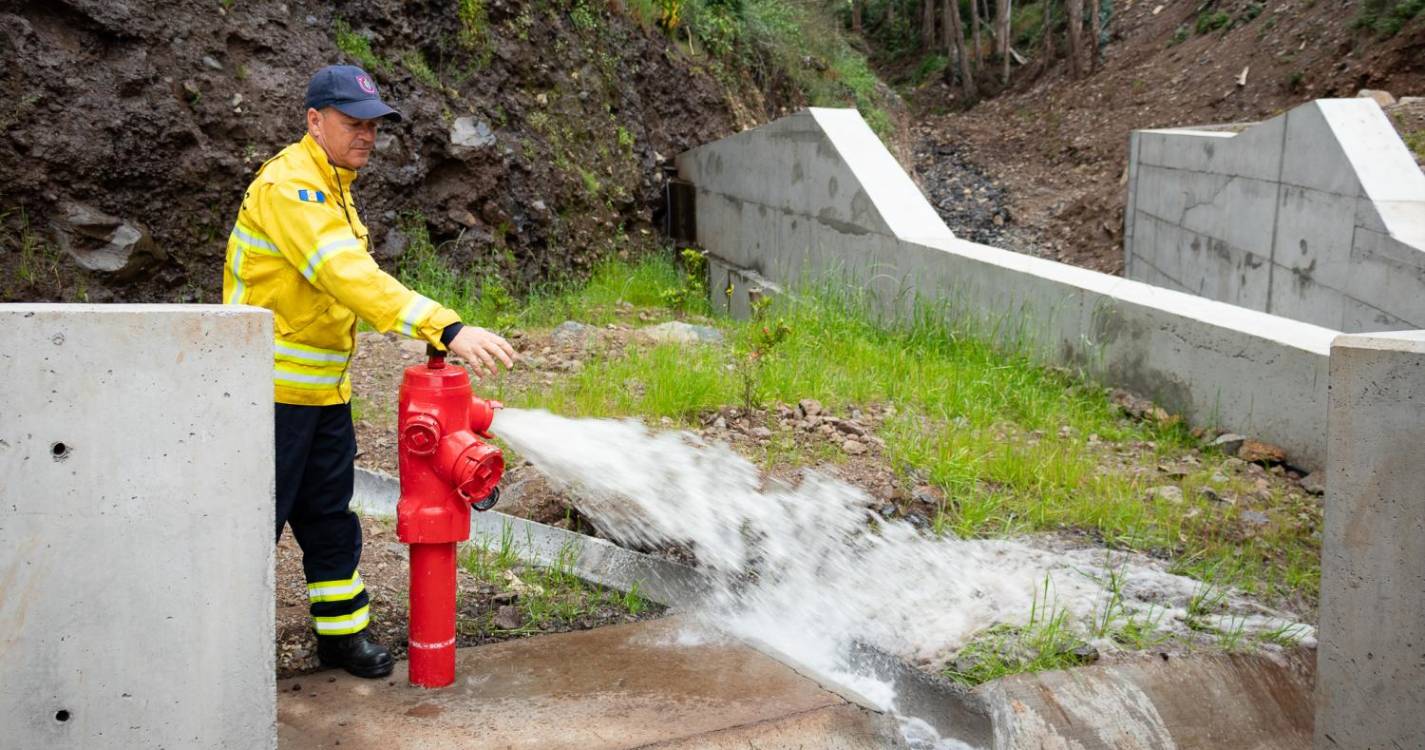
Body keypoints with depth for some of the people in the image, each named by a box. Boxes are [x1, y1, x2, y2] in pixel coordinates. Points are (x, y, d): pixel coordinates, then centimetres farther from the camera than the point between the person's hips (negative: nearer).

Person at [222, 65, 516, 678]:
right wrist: (448, 329, -40)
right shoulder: (289, 186, -19)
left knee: (331, 517, 15)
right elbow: (354, 278, -32)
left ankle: (342, 633, 28)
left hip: (323, 390, 9)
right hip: (272, 390, -9)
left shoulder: (332, 188, 14)